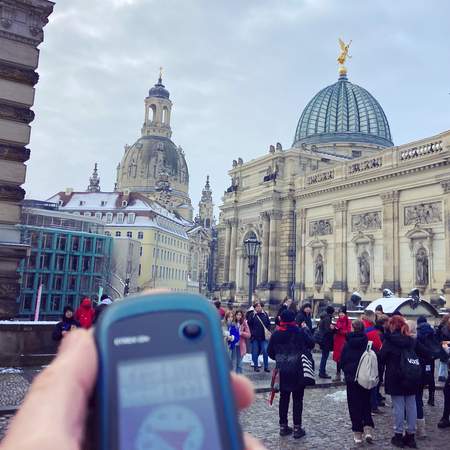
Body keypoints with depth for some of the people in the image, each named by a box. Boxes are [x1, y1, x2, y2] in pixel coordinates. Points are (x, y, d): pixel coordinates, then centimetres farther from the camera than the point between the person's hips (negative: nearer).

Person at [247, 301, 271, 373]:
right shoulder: (252, 315, -3)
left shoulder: (265, 314, 5)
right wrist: (251, 333, -9)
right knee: (255, 352, 7)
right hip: (255, 337, -2)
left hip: (264, 337, 2)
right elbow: (249, 325, -1)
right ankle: (255, 366, 21)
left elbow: (268, 324, 13)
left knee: (265, 351, -1)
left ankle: (266, 367, 11)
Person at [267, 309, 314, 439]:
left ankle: (283, 426, 21)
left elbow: (270, 352, 3)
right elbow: (311, 344, 1)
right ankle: (297, 428, 11)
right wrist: (306, 329, 13)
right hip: (298, 371, -3)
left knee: (284, 398, 14)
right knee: (297, 399, 7)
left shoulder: (276, 334, -3)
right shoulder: (300, 332, -13)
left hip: (282, 371, 3)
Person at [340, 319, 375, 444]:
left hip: (351, 378, 0)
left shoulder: (347, 344, -5)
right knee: (366, 403, 14)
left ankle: (357, 433, 8)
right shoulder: (368, 343, -7)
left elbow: (342, 361, 0)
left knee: (354, 405, 6)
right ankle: (368, 429, -1)